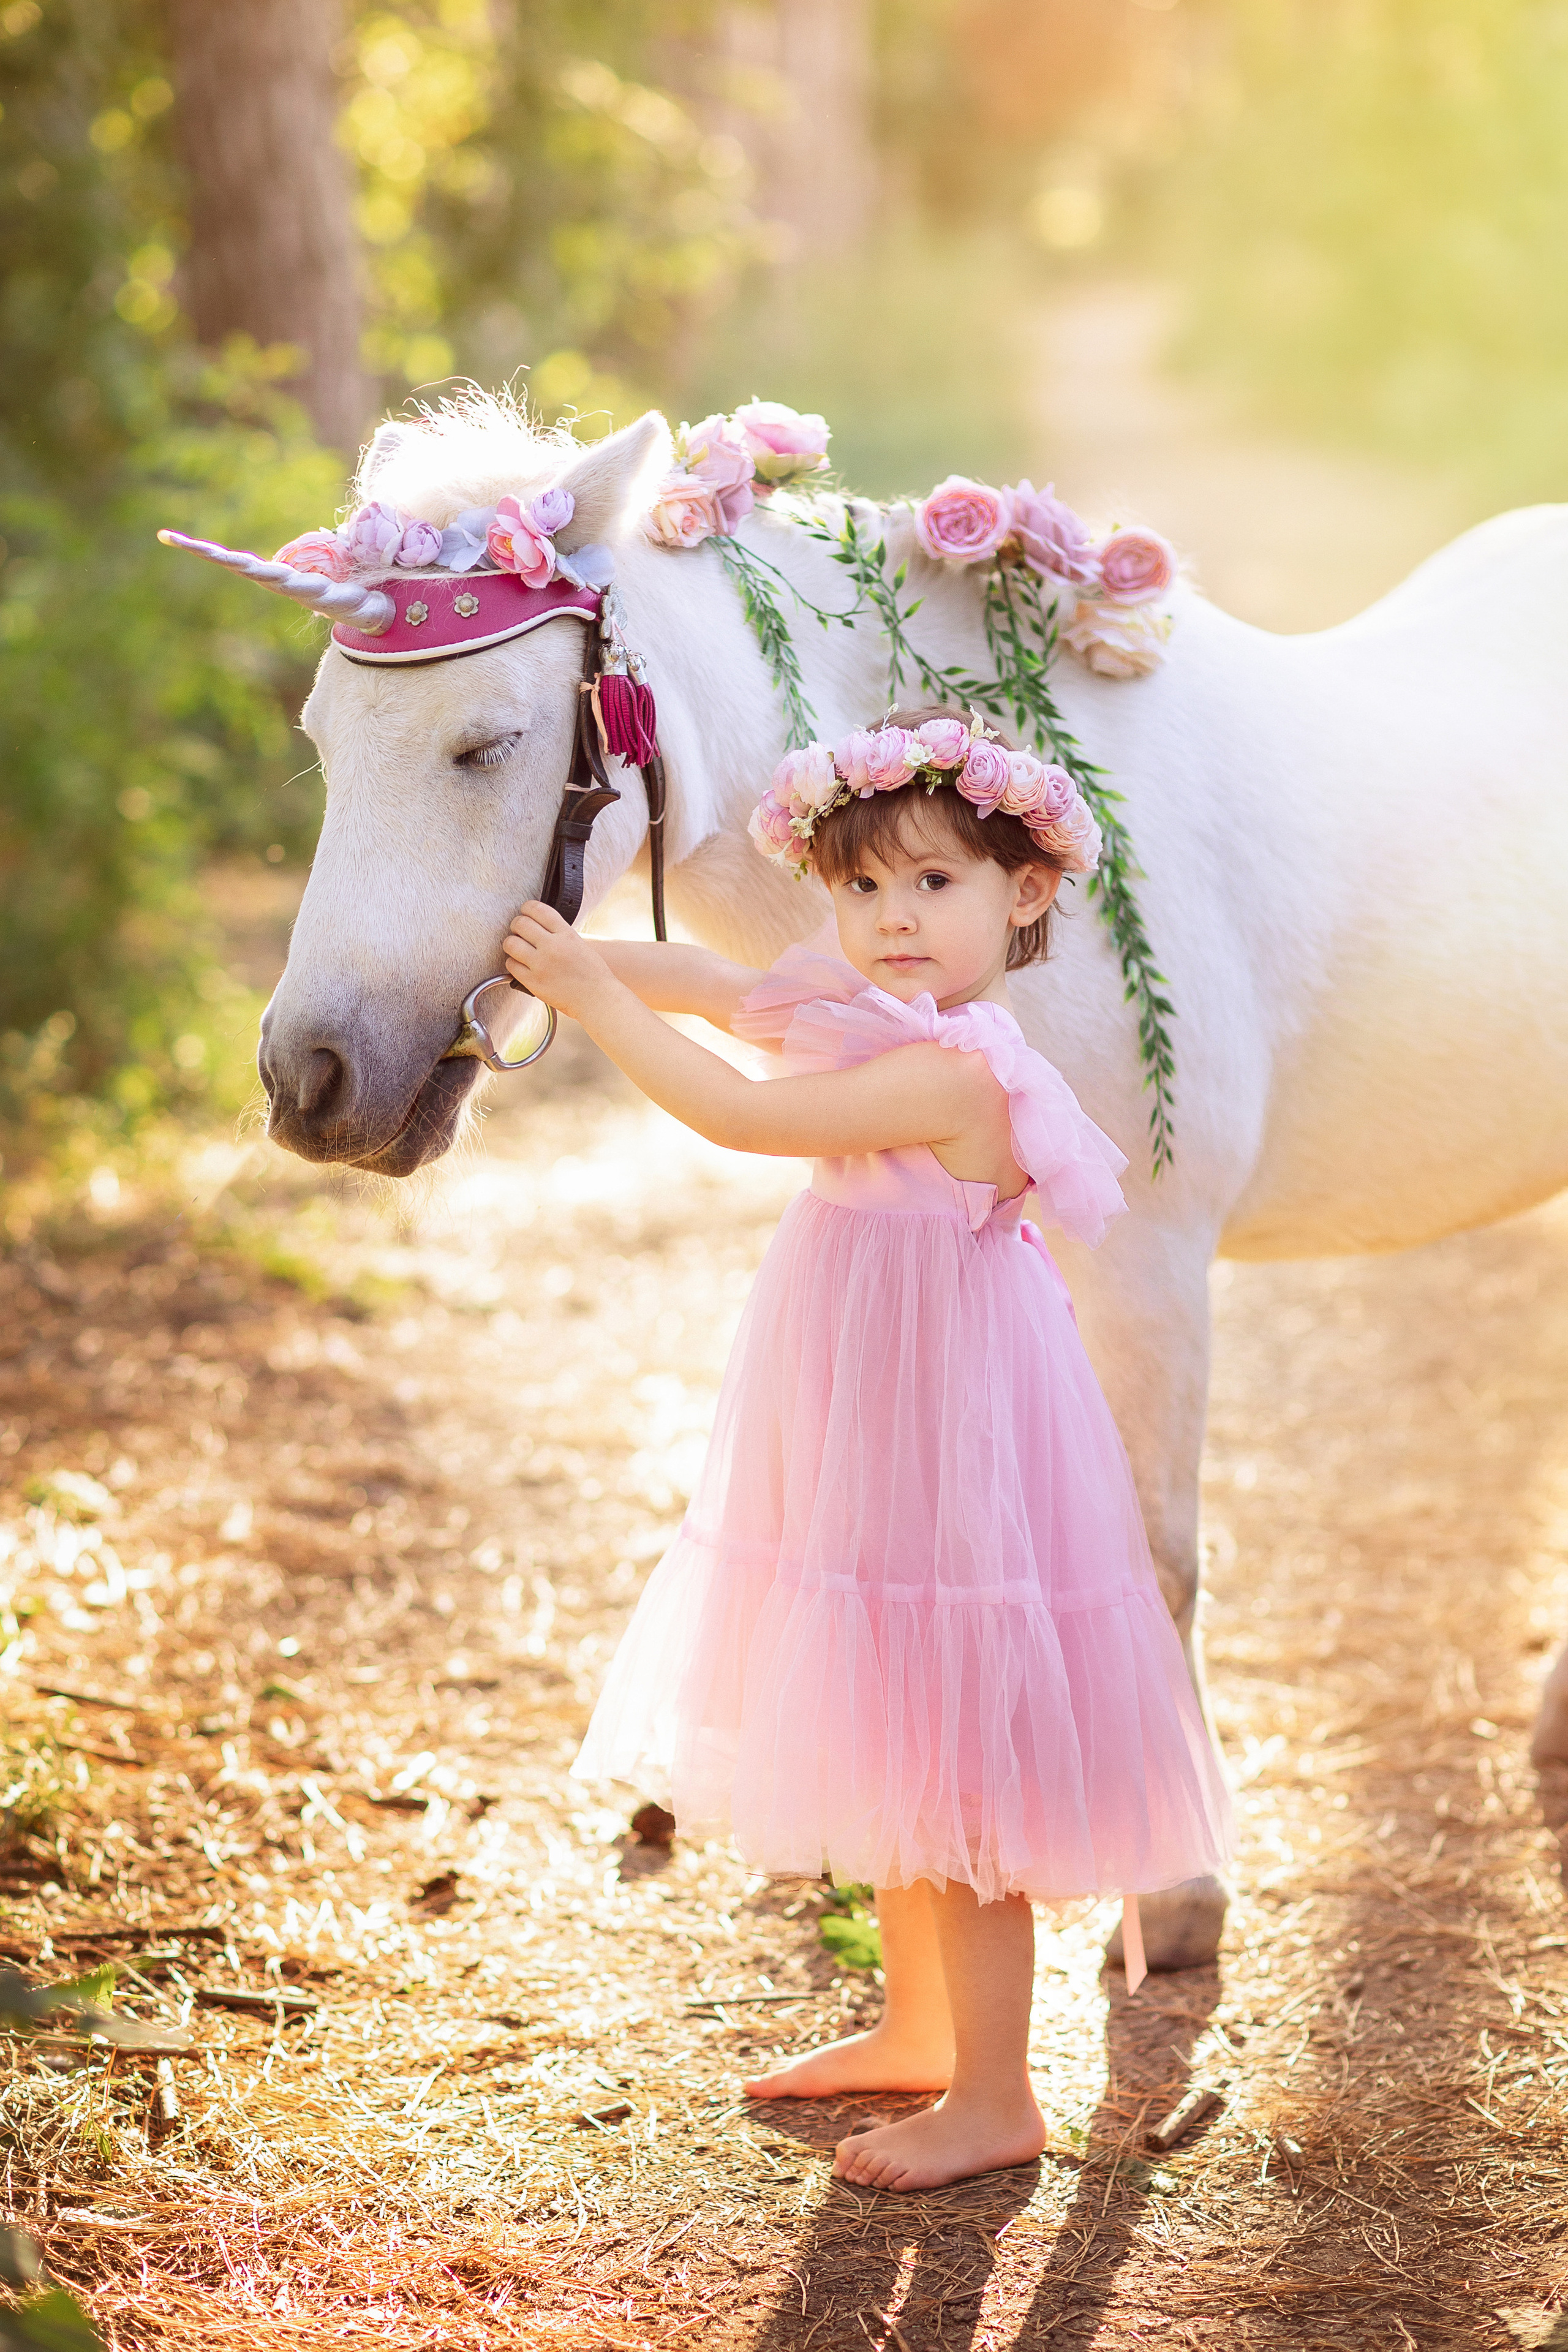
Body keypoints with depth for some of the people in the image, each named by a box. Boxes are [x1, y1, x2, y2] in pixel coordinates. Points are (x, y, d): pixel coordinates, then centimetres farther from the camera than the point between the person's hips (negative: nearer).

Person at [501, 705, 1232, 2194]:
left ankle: (995, 2100, 11)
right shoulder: (881, 1017, 5)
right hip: (873, 1453, 10)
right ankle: (917, 2029, 38)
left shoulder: (957, 1072, -24)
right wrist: (570, 956, 6)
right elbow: (711, 986, 17)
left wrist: (588, 995, -19)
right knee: (892, 1753, 21)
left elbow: (738, 1116, -25)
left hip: (947, 1456, -10)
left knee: (949, 1766, -1)